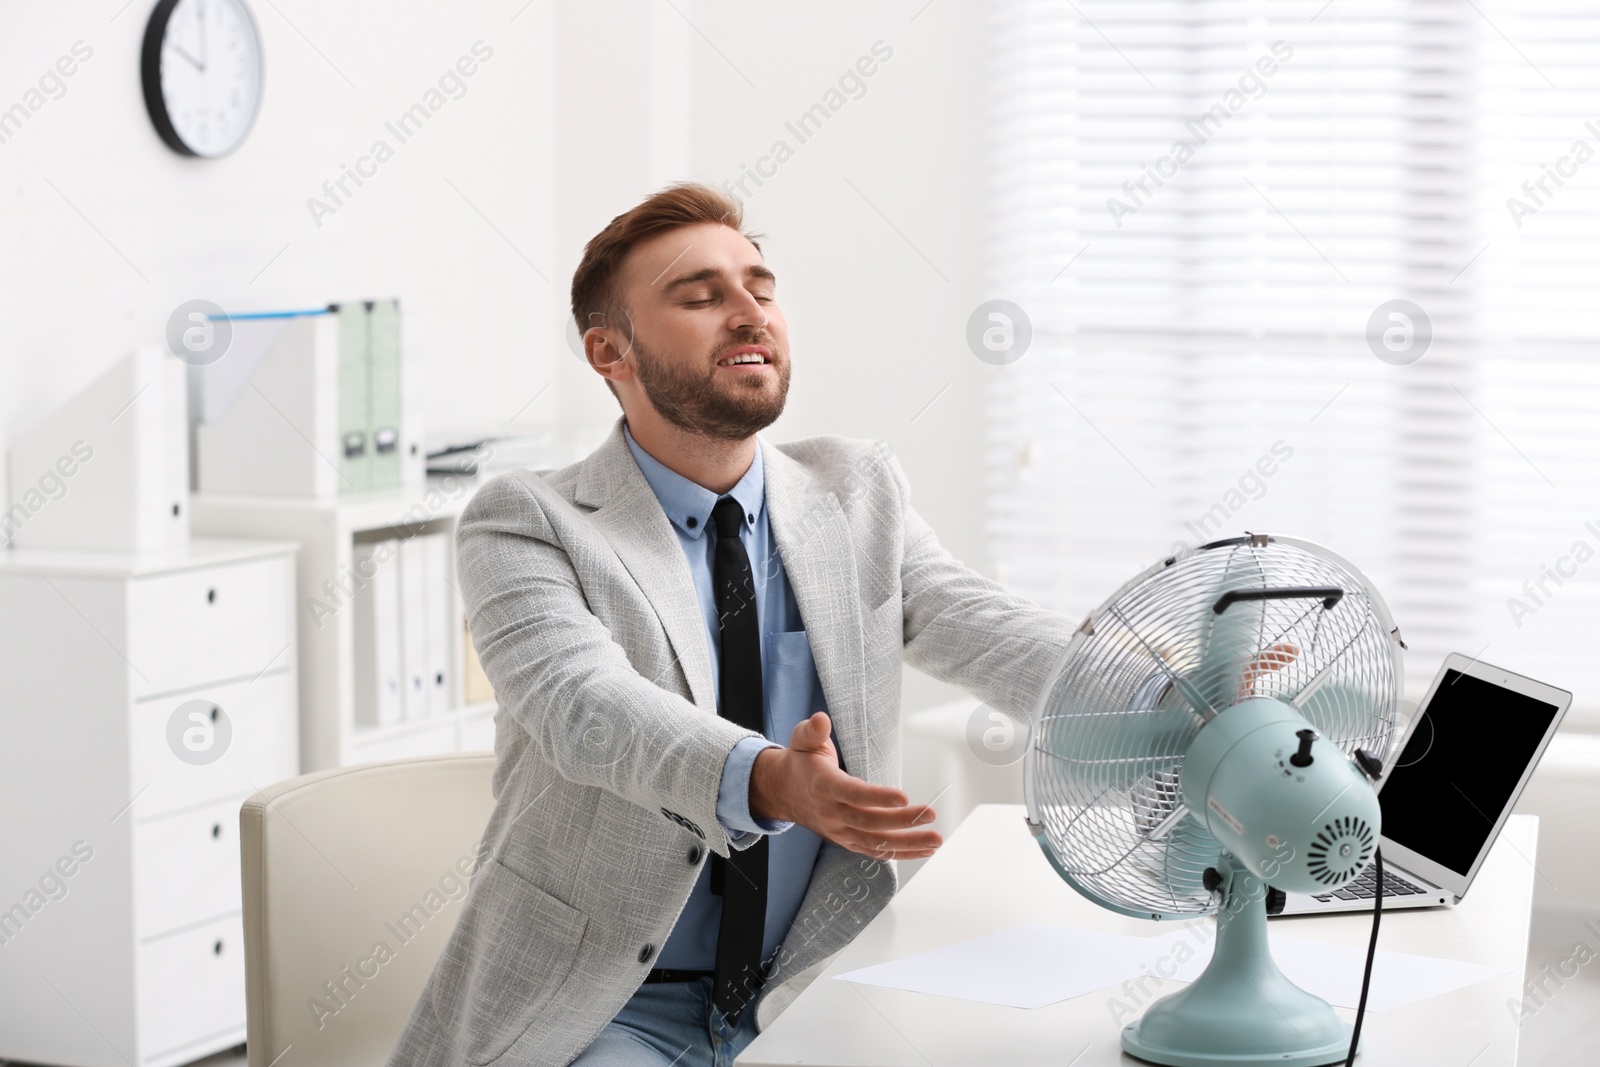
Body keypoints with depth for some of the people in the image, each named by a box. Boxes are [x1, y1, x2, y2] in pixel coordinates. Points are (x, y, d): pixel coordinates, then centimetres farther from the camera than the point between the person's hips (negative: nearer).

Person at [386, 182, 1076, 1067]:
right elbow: (584, 703, -24)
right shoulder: (526, 525, -6)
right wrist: (767, 783, -45)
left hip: (810, 996, 4)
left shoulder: (861, 495, 8)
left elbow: (988, 632, -6)